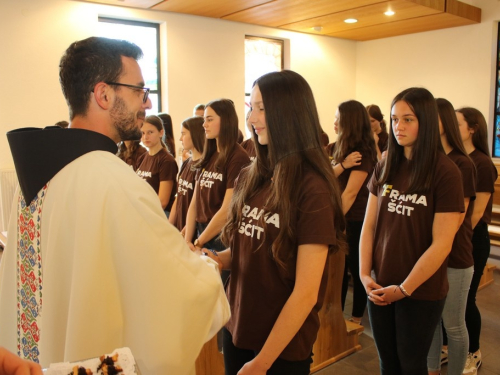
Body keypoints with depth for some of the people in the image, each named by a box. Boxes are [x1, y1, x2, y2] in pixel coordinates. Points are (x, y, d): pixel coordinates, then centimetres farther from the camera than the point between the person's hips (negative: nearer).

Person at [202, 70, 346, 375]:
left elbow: (306, 293, -19)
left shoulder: (313, 189, -21)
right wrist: (216, 258, -10)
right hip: (236, 331, 6)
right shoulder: (249, 178, -2)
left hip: (283, 348, -6)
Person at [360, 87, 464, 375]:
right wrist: (365, 274, -5)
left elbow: (441, 244, -15)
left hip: (421, 291, -4)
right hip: (380, 287, 4)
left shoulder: (446, 172, -13)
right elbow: (369, 225, 4)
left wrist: (404, 289, -12)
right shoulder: (385, 167, 2)